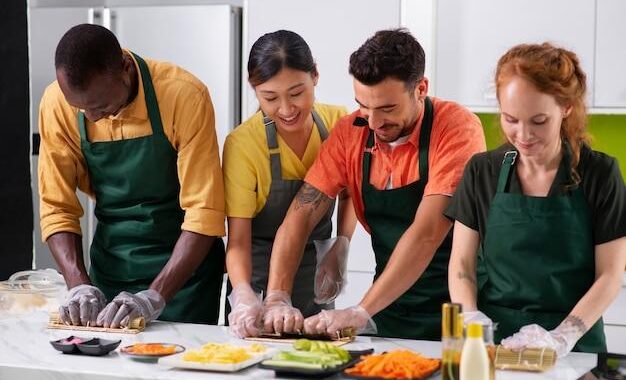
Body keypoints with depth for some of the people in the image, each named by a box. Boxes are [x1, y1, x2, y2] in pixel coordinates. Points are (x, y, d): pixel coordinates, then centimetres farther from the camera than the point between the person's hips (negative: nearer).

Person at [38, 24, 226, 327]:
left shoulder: (184, 96, -22)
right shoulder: (57, 103, -12)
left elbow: (204, 212, -22)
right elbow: (57, 208, -5)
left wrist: (154, 298, -27)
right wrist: (78, 284, -19)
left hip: (184, 261, -3)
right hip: (110, 264, 3)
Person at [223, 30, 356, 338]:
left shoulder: (338, 124, -11)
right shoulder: (242, 144, -22)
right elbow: (238, 240, -21)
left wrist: (341, 246, -10)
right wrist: (243, 294, -40)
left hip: (315, 272, 3)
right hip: (261, 270, -3)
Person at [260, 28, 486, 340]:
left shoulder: (457, 128, -14)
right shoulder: (350, 132, 1)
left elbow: (428, 232, -23)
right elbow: (301, 215, -2)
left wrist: (362, 312, -28)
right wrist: (276, 299, -16)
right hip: (390, 315, 4)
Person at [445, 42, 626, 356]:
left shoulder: (599, 174, 0)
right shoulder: (482, 171, 7)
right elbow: (462, 263, 8)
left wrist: (561, 337, -14)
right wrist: (470, 318, -11)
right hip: (491, 341, 2)